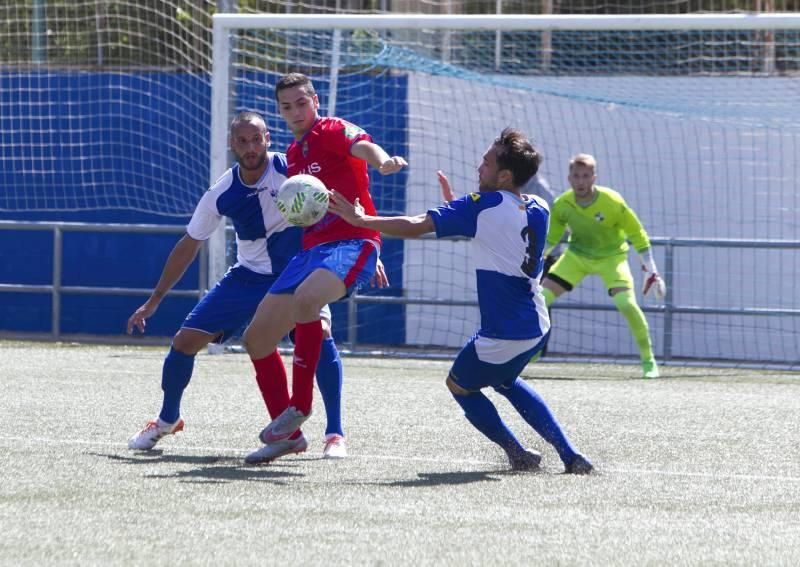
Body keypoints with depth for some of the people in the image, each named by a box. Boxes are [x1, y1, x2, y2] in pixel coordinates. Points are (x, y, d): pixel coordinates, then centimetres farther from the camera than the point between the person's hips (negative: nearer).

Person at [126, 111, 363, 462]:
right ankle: (167, 420, 24)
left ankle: (335, 434, -21)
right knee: (184, 341, -4)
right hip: (249, 276, 3)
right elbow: (188, 247, 2)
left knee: (320, 332, -31)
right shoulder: (221, 195, -10)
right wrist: (153, 301, 5)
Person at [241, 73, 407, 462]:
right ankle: (288, 433, 16)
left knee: (305, 300, -38)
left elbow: (362, 146, -30)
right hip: (312, 249, 9)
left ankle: (299, 406, -25)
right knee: (256, 339, 4)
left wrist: (383, 161, -51)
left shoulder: (332, 131, -6)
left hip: (351, 243, -9)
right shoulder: (293, 153, 19)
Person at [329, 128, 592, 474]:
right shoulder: (539, 209, 4)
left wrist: (361, 219, -9)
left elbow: (415, 227, -17)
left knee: (459, 385, 19)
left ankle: (518, 454, 12)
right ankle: (570, 455, 21)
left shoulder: (483, 206, -15)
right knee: (503, 381, 32)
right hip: (537, 328, 7)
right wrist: (457, 206, 17)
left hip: (501, 337, -7)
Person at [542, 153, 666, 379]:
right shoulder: (562, 205, -15)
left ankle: (648, 360, -10)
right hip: (577, 255, 3)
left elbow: (636, 233, -13)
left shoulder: (612, 202, -25)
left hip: (611, 256, -3)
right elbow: (550, 239, 2)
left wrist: (651, 271, -13)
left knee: (626, 301, -27)